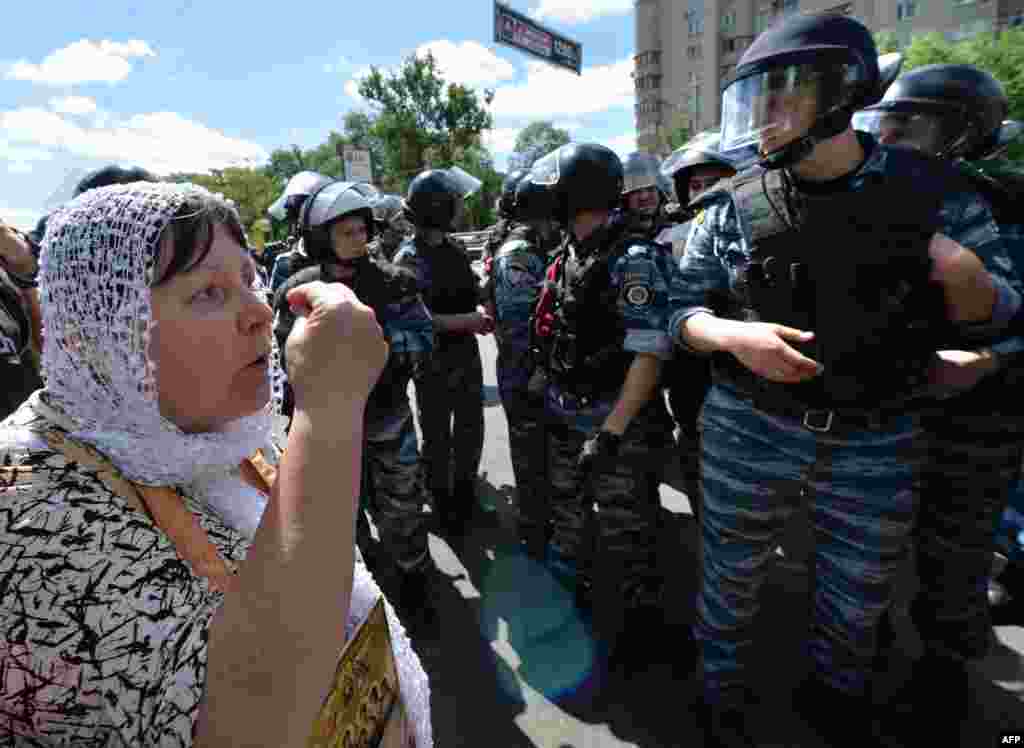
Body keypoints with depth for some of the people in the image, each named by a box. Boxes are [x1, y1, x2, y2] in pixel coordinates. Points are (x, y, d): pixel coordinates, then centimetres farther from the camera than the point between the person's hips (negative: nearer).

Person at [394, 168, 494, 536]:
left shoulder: (456, 248, 7)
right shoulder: (409, 259, -15)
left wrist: (481, 312, -4)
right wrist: (467, 320, -21)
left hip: (467, 354, 7)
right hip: (432, 362, -6)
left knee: (471, 429, 19)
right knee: (437, 436, 10)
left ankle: (465, 491, 40)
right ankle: (442, 502, 30)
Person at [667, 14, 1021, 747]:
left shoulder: (932, 190, -4)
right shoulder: (732, 207, -6)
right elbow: (683, 313, -1)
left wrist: (962, 274, -20)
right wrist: (735, 336, -22)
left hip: (877, 445, 2)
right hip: (749, 436, -1)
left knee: (859, 600, 21)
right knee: (731, 582, 15)